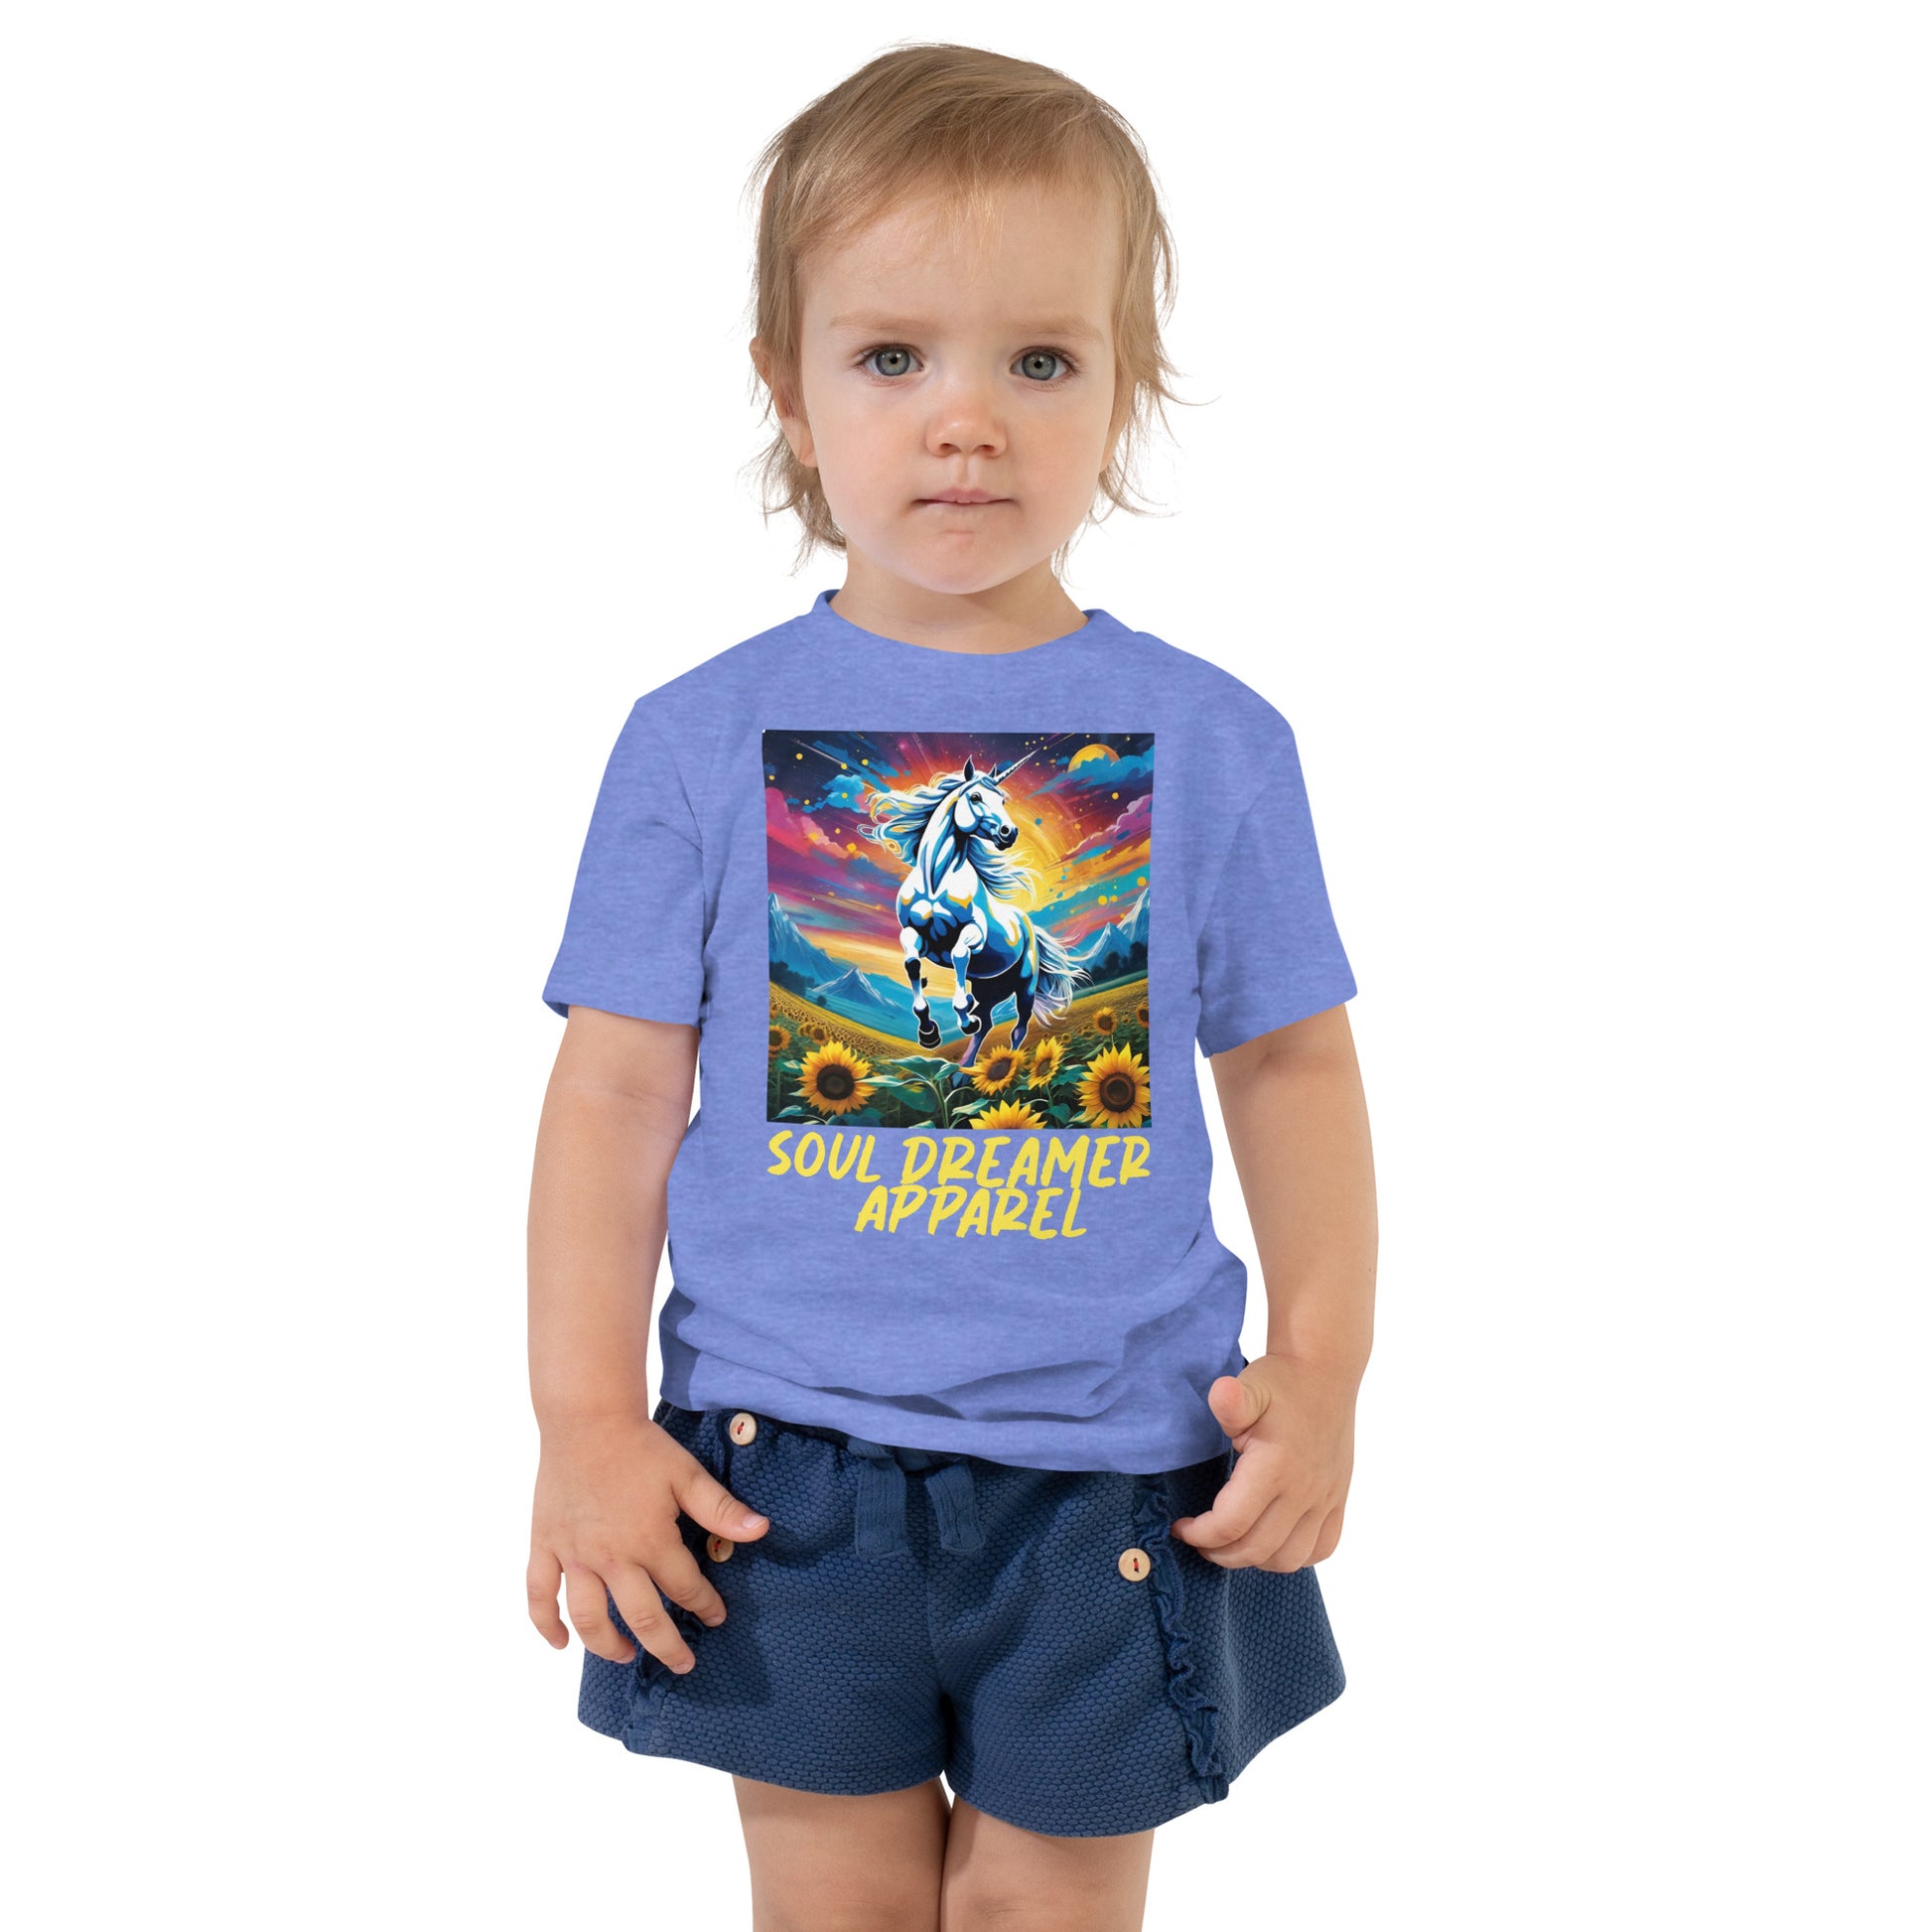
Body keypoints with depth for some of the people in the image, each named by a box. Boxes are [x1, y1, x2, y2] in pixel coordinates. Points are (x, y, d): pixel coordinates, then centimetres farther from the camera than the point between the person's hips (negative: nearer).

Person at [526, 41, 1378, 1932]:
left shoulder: (1212, 739, 0)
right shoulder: (700, 740, -3)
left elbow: (1290, 1063, 6)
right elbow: (618, 1086, -2)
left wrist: (1323, 1363, -2)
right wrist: (585, 1420, -6)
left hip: (1113, 1472, 0)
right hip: (780, 1465, 0)